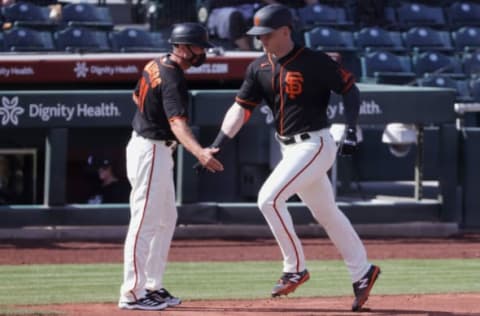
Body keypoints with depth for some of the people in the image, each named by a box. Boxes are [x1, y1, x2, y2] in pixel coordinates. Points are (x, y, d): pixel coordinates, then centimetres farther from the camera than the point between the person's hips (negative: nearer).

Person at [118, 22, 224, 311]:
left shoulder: (156, 65, 7)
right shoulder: (173, 79, -23)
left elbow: (137, 97, 24)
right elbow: (177, 122, -36)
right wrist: (199, 152, -50)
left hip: (157, 151, 11)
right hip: (151, 152, -11)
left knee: (166, 220, 17)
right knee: (145, 222, -9)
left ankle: (153, 287, 21)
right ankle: (132, 294, -9)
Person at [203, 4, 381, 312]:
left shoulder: (314, 62, -14)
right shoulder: (259, 68, 5)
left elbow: (350, 89, -8)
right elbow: (241, 108, 2)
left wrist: (351, 130, -20)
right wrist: (217, 144, -10)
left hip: (315, 145, -8)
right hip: (291, 149, 8)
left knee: (269, 198, -19)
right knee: (326, 212, 15)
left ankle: (295, 268, -8)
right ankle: (362, 272, 26)